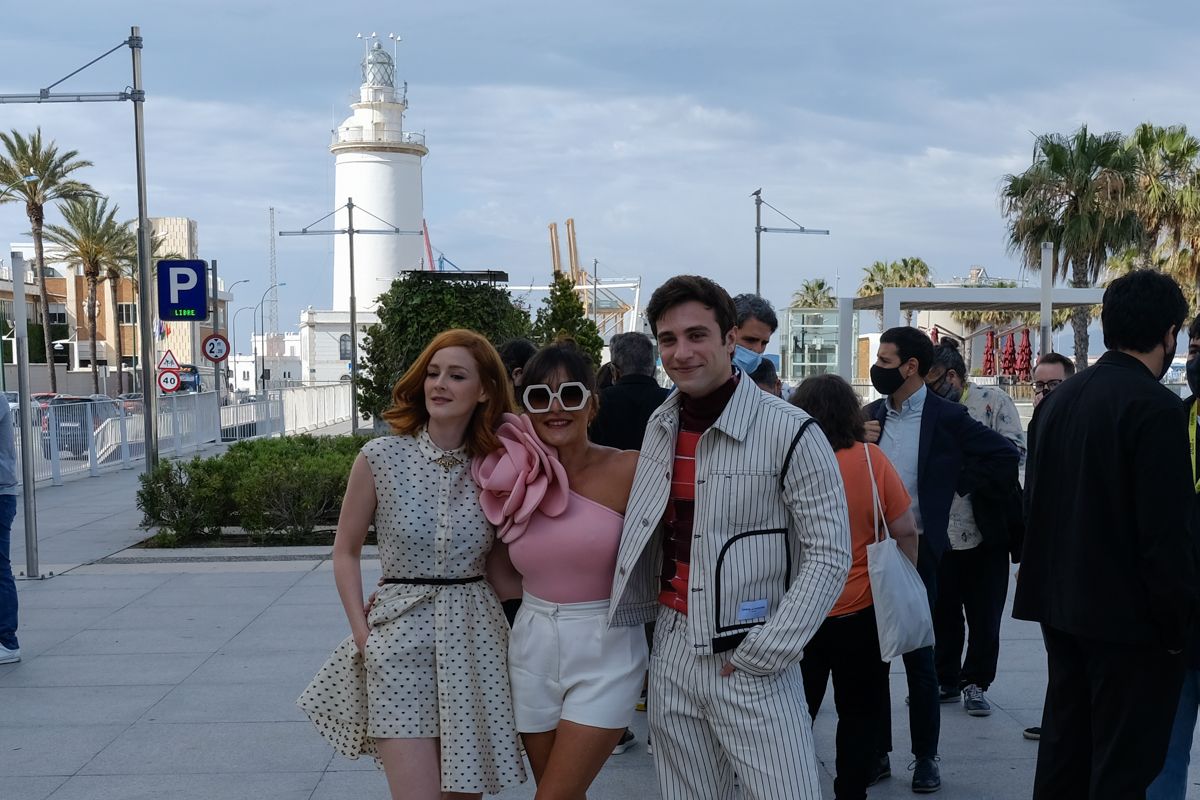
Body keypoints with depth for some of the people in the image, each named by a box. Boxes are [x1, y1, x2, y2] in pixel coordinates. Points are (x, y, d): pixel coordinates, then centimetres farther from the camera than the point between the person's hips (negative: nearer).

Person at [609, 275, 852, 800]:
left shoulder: (790, 433, -12)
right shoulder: (660, 425, 7)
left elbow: (829, 557, -11)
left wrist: (762, 655, -13)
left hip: (752, 662, -5)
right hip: (671, 654, 5)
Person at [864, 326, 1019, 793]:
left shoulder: (946, 417, -6)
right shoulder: (872, 415, 8)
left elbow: (1004, 457, -4)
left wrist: (955, 484, -2)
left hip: (915, 551, -4)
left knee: (918, 656, 4)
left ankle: (926, 758, 17)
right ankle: (877, 752, 21)